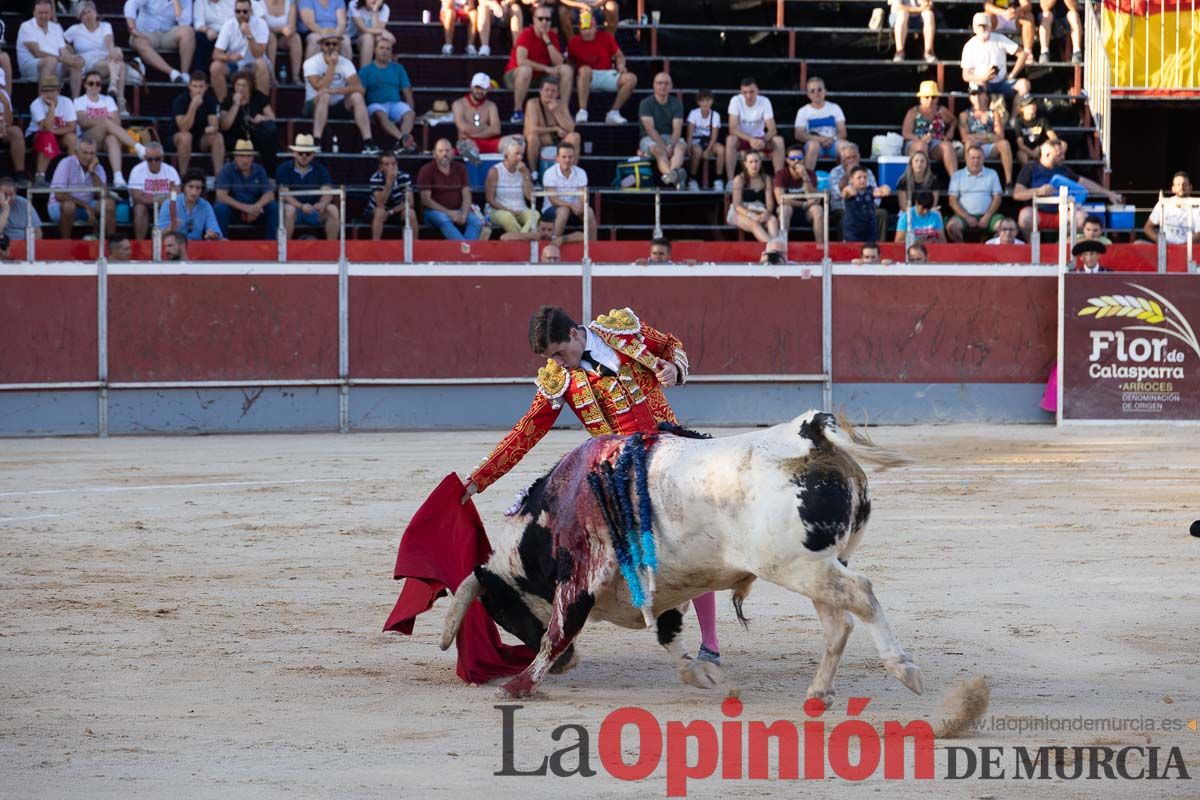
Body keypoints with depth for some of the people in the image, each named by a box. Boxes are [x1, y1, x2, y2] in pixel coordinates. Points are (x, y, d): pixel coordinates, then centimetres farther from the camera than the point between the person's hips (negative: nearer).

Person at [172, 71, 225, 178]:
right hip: (179, 139, -3)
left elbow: (214, 125, -9)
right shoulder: (181, 100, -19)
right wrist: (193, 106, -40)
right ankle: (183, 175, -27)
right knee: (186, 137, -37)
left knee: (218, 137, -26)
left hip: (202, 139, 3)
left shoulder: (210, 100, -7)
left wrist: (213, 128, -35)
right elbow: (184, 128, -29)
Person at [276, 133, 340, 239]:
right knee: (289, 210, -36)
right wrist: (301, 206, -32)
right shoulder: (284, 169, -3)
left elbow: (327, 192, -8)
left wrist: (322, 204, -33)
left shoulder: (320, 169, 4)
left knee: (333, 209, -25)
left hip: (315, 211, 2)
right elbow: (284, 194, -14)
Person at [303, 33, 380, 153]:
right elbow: (320, 88, -25)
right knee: (325, 96, -35)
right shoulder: (311, 63, -11)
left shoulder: (345, 63, -3)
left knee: (356, 96, -25)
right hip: (315, 106, -3)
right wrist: (332, 65, -24)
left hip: (339, 107, 3)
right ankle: (316, 142, -41)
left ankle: (368, 142, -30)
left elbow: (359, 88, -18)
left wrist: (335, 90, -32)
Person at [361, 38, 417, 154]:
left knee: (409, 114, -32)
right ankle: (402, 139, -62)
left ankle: (401, 144, -56)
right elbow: (360, 93, 1)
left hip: (395, 104, 3)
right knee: (380, 114, -39)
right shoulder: (366, 70, 11)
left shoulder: (398, 68, 20)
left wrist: (411, 109, 0)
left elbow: (407, 91, 16)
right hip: (376, 104, -3)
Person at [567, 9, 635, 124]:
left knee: (631, 78, -21)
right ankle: (582, 112, -38)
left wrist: (620, 65, -11)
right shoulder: (574, 42, -2)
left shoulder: (606, 37, 2)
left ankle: (613, 113, -12)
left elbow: (619, 56, 10)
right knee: (585, 69, -39)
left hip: (607, 75, 3)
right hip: (587, 79, -3)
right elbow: (570, 62, 5)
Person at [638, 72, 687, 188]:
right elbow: (650, 129, -13)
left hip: (671, 138, 3)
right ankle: (674, 177, -65)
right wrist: (664, 147, -24)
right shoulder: (646, 103, -2)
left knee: (681, 146, -31)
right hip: (650, 139, -3)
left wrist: (671, 146, -26)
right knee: (658, 150, -36)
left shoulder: (676, 104, 5)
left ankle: (672, 172, -64)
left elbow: (677, 129, -6)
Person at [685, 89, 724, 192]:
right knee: (697, 151, -38)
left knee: (721, 149, -31)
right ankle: (692, 180, -19)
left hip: (709, 142, 2)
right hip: (696, 141, -2)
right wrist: (688, 147, -26)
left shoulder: (715, 115, -2)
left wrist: (708, 150, -21)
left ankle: (719, 180, -19)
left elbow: (714, 136, -7)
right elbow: (690, 133, -9)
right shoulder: (694, 113, -5)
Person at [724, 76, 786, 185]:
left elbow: (772, 130, -17)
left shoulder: (765, 102, -13)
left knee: (779, 140, -27)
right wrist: (750, 139, -38)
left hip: (760, 139, 1)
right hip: (742, 139, -1)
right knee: (731, 140, -35)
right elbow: (733, 129, -23)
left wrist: (763, 140, -39)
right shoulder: (736, 101, -16)